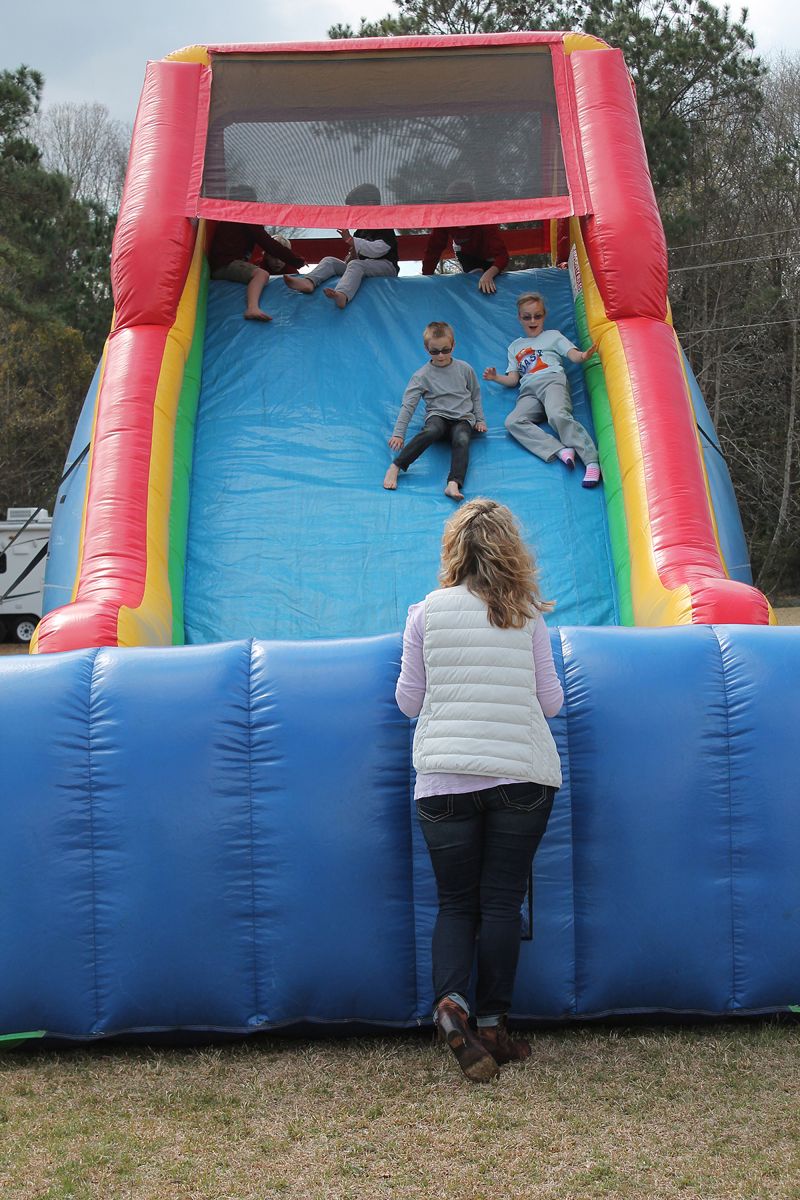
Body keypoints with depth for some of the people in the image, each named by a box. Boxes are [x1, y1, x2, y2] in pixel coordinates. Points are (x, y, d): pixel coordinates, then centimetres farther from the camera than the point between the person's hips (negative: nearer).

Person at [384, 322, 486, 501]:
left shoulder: (465, 369, 9)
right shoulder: (422, 375, 1)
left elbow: (475, 395, 22)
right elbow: (408, 405, -3)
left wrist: (480, 420, 14)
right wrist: (398, 434, -10)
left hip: (463, 419, 1)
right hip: (438, 416, -1)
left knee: (462, 440, -34)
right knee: (431, 431, -38)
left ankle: (454, 484, -54)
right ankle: (395, 468, -41)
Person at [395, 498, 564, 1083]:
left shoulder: (427, 613, 1)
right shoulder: (527, 615, 0)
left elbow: (408, 700, 5)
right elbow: (552, 701, 4)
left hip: (444, 779, 1)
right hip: (520, 773, 0)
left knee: (455, 902, 9)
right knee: (503, 901, 8)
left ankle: (451, 1001, -14)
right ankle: (493, 1025, 11)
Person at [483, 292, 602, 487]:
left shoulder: (553, 335, 22)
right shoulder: (515, 347, 33)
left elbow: (573, 355, 8)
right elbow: (513, 379, 26)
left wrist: (584, 356, -17)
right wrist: (496, 378, 5)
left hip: (552, 380, -4)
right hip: (528, 392, 4)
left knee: (557, 415, -37)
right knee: (512, 422, -30)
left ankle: (591, 461, -43)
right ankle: (561, 450, -41)